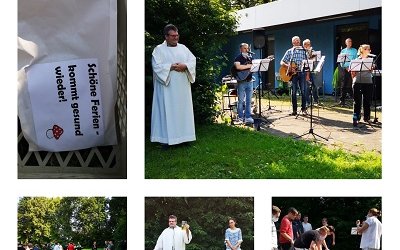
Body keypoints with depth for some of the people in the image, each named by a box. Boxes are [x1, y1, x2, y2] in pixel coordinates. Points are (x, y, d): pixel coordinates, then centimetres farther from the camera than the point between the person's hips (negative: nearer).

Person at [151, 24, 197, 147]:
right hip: (167, 87, -4)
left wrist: (185, 66, -14)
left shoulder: (183, 48, 12)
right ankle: (166, 137, 0)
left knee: (183, 109, 7)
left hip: (182, 87, 5)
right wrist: (171, 67, -18)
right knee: (167, 110, -4)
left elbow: (193, 60, 5)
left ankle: (183, 135, 14)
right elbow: (157, 66, -11)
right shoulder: (159, 49, -1)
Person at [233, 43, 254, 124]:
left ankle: (248, 117, 8)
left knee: (249, 100, 5)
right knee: (241, 100, -1)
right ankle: (240, 117, 6)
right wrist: (248, 66, -18)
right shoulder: (238, 58, -3)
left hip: (249, 81, 5)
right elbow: (238, 67, -22)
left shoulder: (250, 58, 16)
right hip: (241, 81, -5)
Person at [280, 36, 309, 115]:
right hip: (293, 73, 0)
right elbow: (282, 62, 3)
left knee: (303, 91, -2)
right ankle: (294, 110, 4)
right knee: (294, 92, 1)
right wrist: (288, 66, -16)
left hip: (302, 72, 0)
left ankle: (304, 108, 7)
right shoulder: (289, 51, 7)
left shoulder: (303, 51, 10)